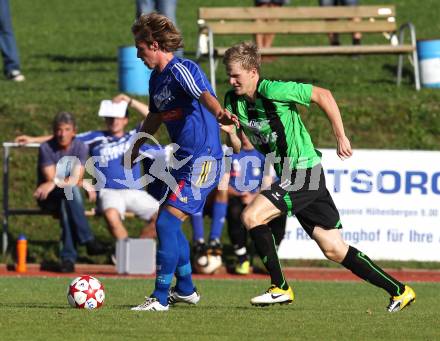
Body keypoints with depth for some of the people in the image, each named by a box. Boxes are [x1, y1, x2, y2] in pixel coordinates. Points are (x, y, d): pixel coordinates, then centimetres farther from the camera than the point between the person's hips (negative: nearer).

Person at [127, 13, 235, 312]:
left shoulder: (181, 70, -16)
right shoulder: (157, 77, 13)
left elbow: (204, 95, -37)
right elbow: (156, 115, 31)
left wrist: (219, 113, -57)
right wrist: (138, 143, 36)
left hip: (202, 161, -10)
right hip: (184, 161, 10)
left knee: (167, 222, -14)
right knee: (169, 224, 18)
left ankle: (160, 298, -10)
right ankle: (185, 289, 33)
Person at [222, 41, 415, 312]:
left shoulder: (272, 91, -17)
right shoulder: (233, 100, 4)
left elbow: (322, 95, -13)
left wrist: (341, 137, -12)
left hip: (304, 173, -8)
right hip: (287, 177, 8)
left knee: (252, 216, -18)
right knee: (335, 250, 6)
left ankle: (280, 288, -8)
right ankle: (399, 291, 13)